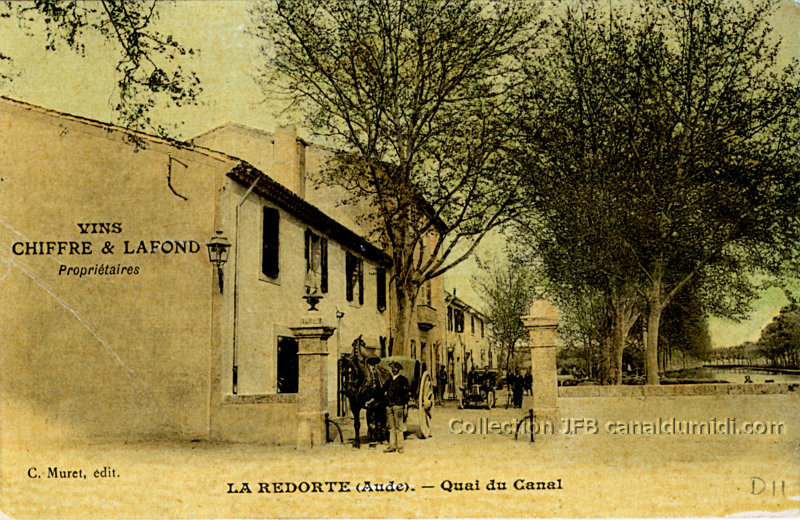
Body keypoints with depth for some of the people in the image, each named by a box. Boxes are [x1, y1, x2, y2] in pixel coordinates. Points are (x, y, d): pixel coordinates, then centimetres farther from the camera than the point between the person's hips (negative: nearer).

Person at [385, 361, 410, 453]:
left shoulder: (403, 379, 1)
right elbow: (386, 391, 20)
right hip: (389, 406, 5)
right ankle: (392, 445, 10)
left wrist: (405, 405, -6)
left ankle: (400, 446, 0)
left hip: (398, 405, -5)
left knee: (399, 427, -4)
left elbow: (407, 393, -1)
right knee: (391, 427, 7)